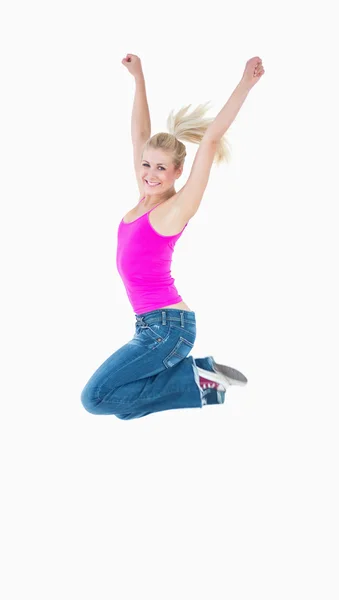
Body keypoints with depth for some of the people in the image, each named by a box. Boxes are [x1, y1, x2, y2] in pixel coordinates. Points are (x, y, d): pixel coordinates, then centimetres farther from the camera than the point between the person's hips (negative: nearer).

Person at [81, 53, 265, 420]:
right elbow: (140, 135, 14)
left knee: (96, 398, -13)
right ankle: (203, 387, 12)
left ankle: (194, 377, -4)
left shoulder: (174, 210, -11)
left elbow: (210, 139, -19)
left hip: (168, 327, -8)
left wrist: (246, 84, -22)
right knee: (124, 408, 8)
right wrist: (138, 78, 15)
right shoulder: (145, 200, 8)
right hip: (151, 324, 8)